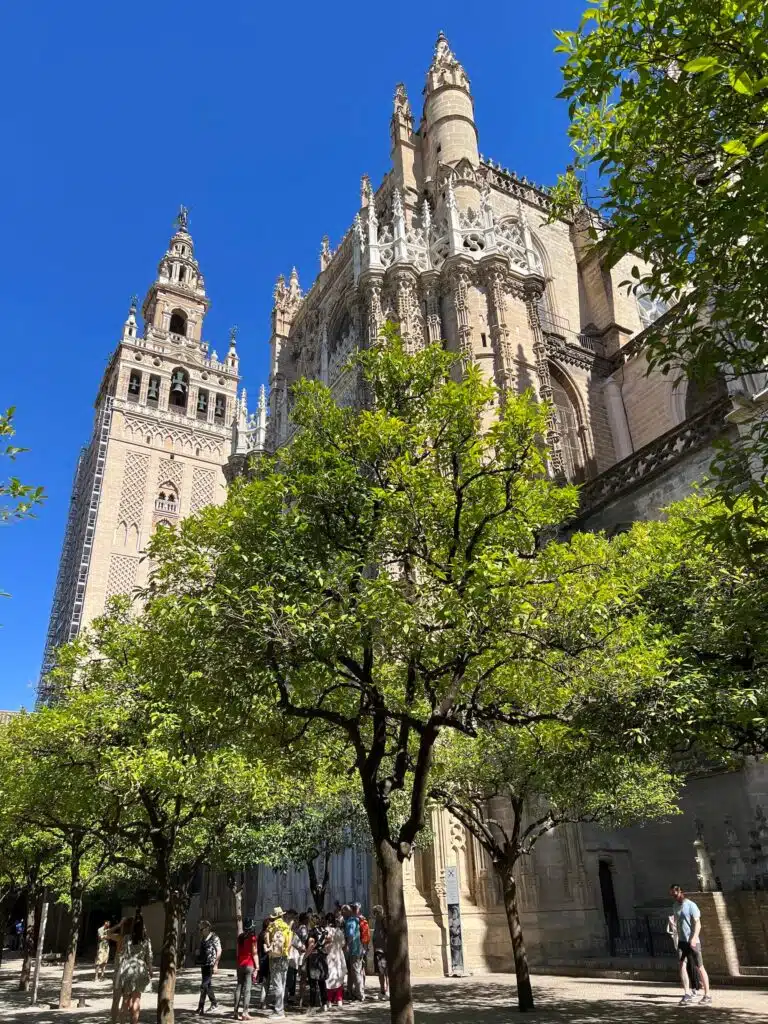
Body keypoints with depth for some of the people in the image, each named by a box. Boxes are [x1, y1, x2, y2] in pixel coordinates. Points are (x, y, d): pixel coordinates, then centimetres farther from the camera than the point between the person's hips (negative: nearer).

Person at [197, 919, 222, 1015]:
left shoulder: (214, 938, -10)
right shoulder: (203, 938, 12)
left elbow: (219, 951, -13)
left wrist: (215, 965, -17)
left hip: (210, 965, -8)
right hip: (203, 964, 8)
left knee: (204, 986, -11)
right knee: (208, 985, 15)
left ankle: (201, 1008, -7)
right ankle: (214, 1004, 28)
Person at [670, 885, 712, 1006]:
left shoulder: (691, 905, -11)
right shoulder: (675, 906, 10)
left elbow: (698, 923, -15)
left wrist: (694, 938, -25)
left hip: (693, 941, -6)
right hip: (682, 941, 6)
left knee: (699, 968, 3)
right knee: (682, 966, -5)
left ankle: (707, 995, 14)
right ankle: (687, 995, -3)